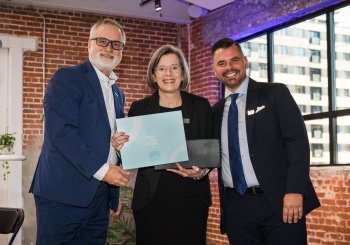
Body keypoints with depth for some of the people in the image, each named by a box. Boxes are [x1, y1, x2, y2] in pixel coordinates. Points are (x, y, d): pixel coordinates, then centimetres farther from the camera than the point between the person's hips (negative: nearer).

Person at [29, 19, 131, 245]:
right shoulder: (66, 78, -5)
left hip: (100, 198, 7)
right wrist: (102, 170, -19)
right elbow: (60, 131, -17)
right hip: (64, 194, -7)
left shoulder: (117, 93, 18)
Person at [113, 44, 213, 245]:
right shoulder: (140, 108, 2)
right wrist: (121, 148, -14)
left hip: (192, 199, 1)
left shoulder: (201, 106, 3)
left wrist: (202, 172, -12)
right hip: (151, 200, 0)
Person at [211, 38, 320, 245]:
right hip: (235, 206, 4)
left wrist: (295, 191, -16)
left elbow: (297, 141, -7)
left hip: (279, 201, -4)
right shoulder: (216, 111, 14)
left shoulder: (275, 93, 1)